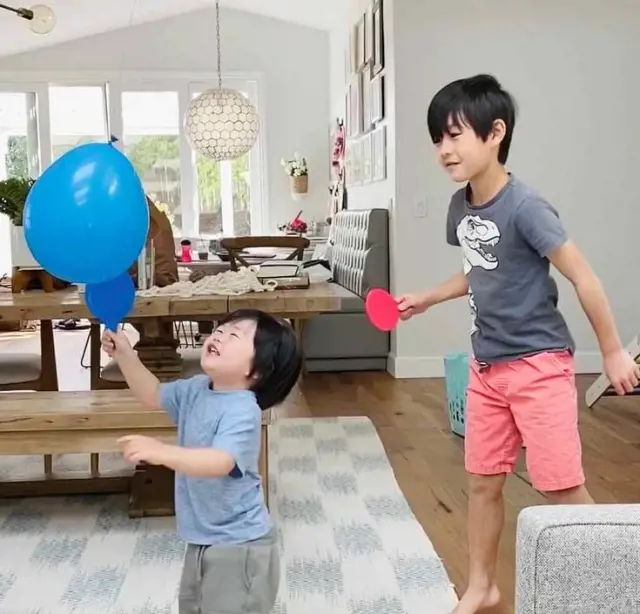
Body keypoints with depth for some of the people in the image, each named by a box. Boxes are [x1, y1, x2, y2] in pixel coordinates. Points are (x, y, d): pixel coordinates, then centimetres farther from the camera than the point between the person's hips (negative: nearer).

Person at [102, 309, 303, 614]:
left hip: (238, 544, -9)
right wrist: (124, 354, 1)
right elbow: (153, 395, 15)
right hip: (202, 537, 9)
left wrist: (162, 452, -55)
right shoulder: (196, 390, 0)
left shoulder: (243, 412, -28)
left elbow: (220, 463, -43)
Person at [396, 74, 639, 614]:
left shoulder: (525, 207, -21)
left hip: (539, 363, -7)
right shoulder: (461, 206, 2)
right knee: (483, 481, 15)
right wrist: (426, 299, 14)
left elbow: (583, 278, -16)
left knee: (562, 487, -2)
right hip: (486, 364, 7)